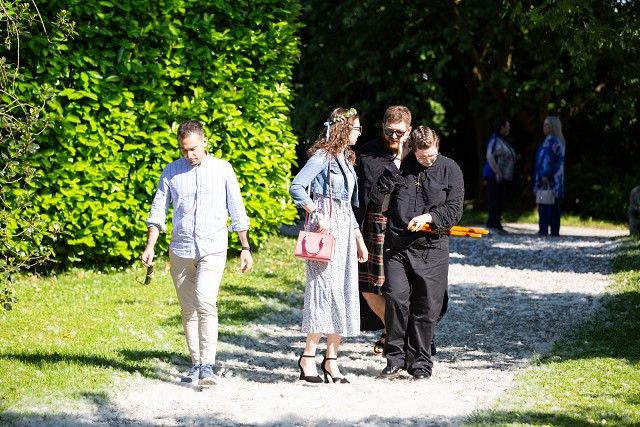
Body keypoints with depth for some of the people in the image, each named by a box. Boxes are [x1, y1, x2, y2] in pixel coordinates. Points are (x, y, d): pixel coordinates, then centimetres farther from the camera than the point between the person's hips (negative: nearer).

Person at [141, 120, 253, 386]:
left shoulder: (222, 169, 4)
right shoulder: (171, 172, 8)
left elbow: (237, 211, 8)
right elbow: (158, 210, 9)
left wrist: (245, 248, 5)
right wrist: (150, 246, -1)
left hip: (213, 248, -3)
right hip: (180, 250, 3)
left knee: (205, 303, -20)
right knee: (188, 310, 6)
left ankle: (208, 365, -23)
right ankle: (196, 365, 15)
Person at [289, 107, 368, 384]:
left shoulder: (346, 159, 18)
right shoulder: (322, 157, -8)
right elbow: (296, 187, -19)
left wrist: (359, 240, 22)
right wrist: (317, 215, -23)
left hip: (345, 229, 8)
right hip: (326, 227, -8)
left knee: (345, 292, 5)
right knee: (325, 289, -12)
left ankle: (331, 359, 8)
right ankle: (308, 357, -7)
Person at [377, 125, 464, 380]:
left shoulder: (450, 170, 6)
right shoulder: (402, 166, 10)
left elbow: (454, 209, 2)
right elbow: (382, 188, -4)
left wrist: (428, 217, -13)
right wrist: (398, 160, -5)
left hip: (431, 247, -1)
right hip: (396, 246, 1)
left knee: (427, 308, 1)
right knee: (395, 299, -10)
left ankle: (420, 363, 11)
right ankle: (395, 359, 2)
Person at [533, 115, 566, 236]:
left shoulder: (550, 141, -12)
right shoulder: (559, 141, 18)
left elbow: (547, 158, -20)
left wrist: (544, 175, -24)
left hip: (547, 178, -10)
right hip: (557, 178, 10)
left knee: (544, 203, -10)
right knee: (555, 205, 8)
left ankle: (544, 229, -13)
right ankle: (555, 230, 8)